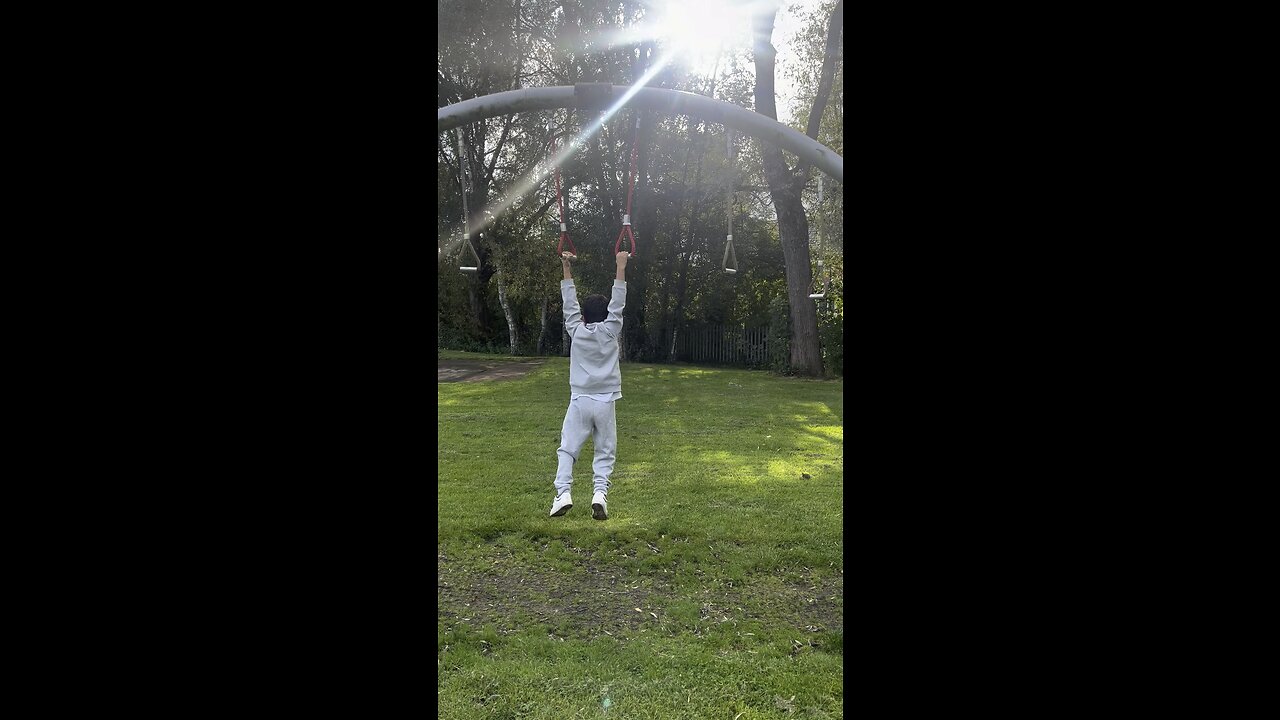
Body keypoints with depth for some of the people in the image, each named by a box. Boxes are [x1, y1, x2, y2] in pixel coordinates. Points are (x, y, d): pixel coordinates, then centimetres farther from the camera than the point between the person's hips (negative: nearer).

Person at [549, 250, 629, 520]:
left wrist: (566, 268, 17)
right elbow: (618, 303, 2)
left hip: (580, 401, 0)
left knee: (567, 449, 5)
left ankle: (563, 493, -11)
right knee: (605, 452, 7)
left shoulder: (576, 331, 2)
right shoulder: (610, 331, -1)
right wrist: (621, 267, 5)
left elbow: (569, 302, 10)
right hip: (605, 402, 0)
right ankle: (600, 493, -10)